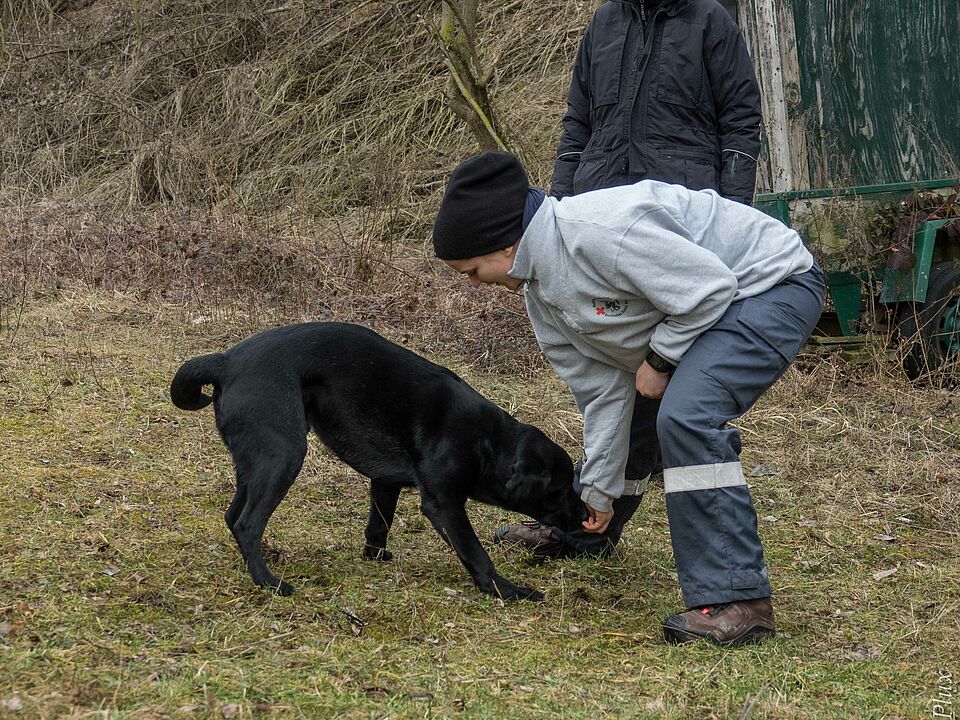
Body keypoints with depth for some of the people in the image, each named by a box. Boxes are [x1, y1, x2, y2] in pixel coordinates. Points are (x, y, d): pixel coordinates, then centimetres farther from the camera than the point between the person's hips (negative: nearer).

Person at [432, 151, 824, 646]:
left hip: (775, 282, -10)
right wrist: (599, 490, 12)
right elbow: (604, 390, 9)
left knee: (685, 416, -27)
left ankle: (738, 600, -24)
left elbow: (710, 287, -27)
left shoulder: (595, 231, -30)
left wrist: (659, 359, -16)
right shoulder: (540, 293, 2)